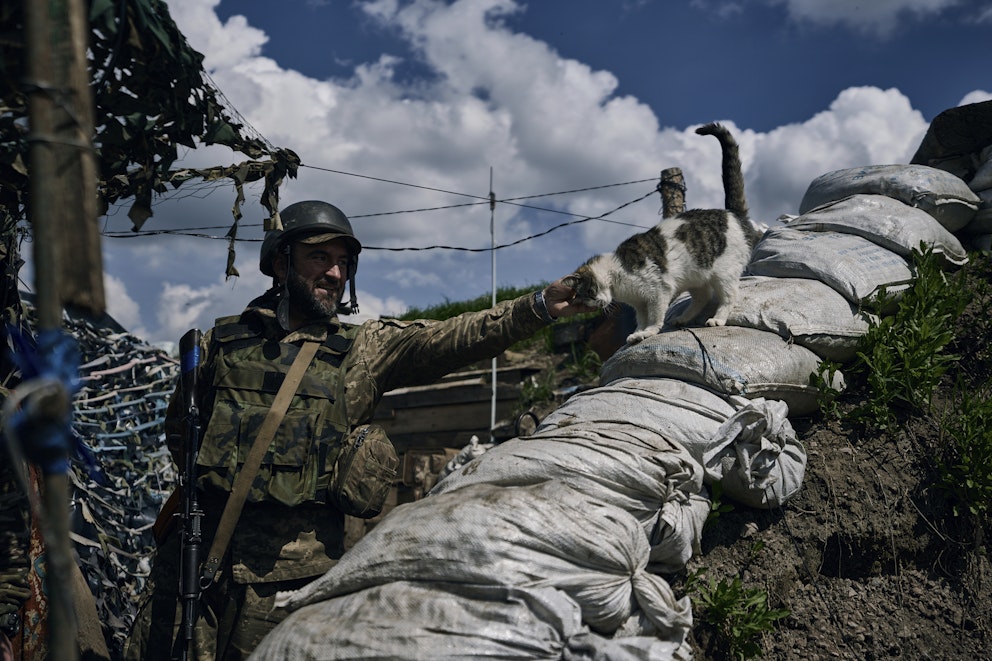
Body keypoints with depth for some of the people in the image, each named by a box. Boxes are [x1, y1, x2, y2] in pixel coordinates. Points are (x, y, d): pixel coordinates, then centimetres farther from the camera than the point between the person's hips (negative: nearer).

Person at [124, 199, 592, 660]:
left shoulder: (365, 349, 7)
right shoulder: (222, 340, 11)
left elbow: (453, 339, -8)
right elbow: (178, 422, 21)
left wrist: (540, 306, -21)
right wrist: (202, 470, 3)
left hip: (294, 559, -1)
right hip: (198, 540, 2)